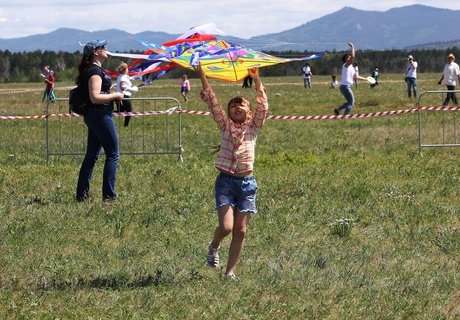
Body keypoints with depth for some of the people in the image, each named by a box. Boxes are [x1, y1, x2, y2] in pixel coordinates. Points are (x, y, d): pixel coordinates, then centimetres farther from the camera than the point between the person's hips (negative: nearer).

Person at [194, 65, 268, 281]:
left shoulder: (253, 127, 9)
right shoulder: (225, 125, 7)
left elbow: (263, 106, -2)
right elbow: (212, 102, 1)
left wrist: (257, 80, -9)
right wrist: (202, 76, -6)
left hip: (247, 183, 2)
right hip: (225, 181, -2)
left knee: (240, 230, 2)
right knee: (226, 226, -13)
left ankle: (230, 271, 11)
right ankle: (214, 247, 20)